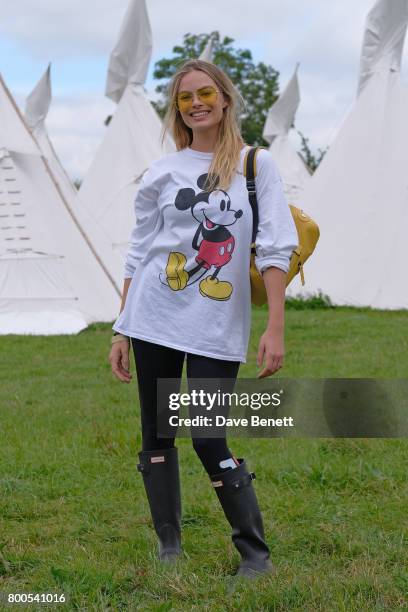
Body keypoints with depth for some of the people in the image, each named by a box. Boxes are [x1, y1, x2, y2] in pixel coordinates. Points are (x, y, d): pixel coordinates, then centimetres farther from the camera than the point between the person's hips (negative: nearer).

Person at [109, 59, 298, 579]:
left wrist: (275, 329, -12)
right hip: (153, 321, 3)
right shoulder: (162, 172, 8)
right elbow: (138, 254, 11)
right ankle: (168, 546, 18)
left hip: (217, 328, -3)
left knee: (209, 441, -7)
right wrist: (121, 329, 8)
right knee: (157, 436, 6)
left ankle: (256, 554, 5)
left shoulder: (255, 164, 2)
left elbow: (275, 248, -4)